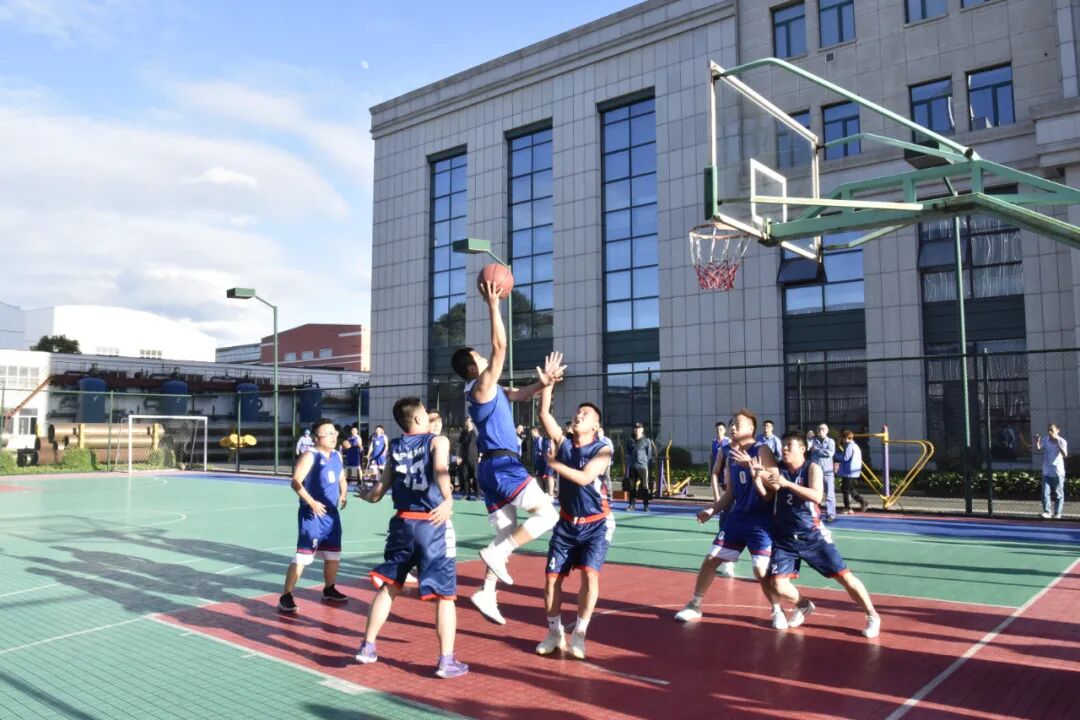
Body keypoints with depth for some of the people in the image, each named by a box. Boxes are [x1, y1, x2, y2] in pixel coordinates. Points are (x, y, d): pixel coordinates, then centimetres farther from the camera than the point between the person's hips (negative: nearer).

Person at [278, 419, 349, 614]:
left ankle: (329, 590, 36)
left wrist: (343, 494, 4)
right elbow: (296, 482, -20)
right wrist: (311, 502, -26)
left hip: (331, 513, 8)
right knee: (303, 555, -10)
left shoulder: (337, 456, 10)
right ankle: (286, 596, -1)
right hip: (312, 514, -8)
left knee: (334, 554, 17)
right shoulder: (310, 456, -13)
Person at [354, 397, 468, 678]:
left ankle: (368, 647, 25)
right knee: (445, 595, 3)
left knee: (388, 586, 19)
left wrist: (368, 496, 35)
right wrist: (448, 500, -34)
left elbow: (382, 487, 15)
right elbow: (440, 470, -24)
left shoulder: (396, 446, 10)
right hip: (433, 525, -5)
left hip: (402, 522, 5)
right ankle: (447, 661, 5)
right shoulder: (438, 440, -3)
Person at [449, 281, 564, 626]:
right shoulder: (482, 385, -7)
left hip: (494, 467, 9)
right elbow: (500, 346, -17)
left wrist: (544, 382, 4)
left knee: (507, 532, 11)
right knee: (547, 514, -7)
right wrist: (493, 306, -16)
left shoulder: (491, 390, 19)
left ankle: (487, 594, 10)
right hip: (502, 465, -9)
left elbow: (520, 395, 23)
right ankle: (497, 554, -11)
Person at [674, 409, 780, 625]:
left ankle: (778, 610, 16)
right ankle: (694, 606, 16)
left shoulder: (761, 451, -10)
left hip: (760, 521, -6)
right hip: (737, 518, 7)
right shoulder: (731, 456, 10)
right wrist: (712, 510, 5)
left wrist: (750, 465, -33)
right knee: (711, 559, 4)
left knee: (762, 571, -8)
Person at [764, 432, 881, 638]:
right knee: (778, 586, -7)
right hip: (785, 539, 3)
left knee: (844, 576, -3)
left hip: (813, 536, -3)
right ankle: (803, 605, 25)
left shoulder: (812, 468, -7)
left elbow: (816, 496, -24)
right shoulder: (778, 469, 2)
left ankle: (872, 616, 19)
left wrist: (787, 483, -33)